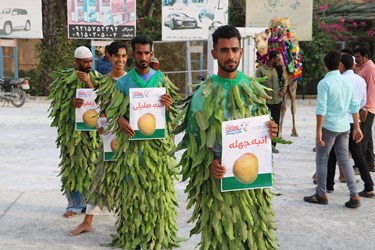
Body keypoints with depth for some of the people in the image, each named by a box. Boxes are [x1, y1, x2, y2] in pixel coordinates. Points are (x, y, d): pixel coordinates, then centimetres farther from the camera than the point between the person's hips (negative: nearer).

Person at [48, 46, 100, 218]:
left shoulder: (96, 78, 5)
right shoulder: (65, 78, 2)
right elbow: (58, 103, -2)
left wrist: (89, 83, -17)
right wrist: (71, 103, -22)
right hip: (71, 128, 0)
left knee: (91, 164, 1)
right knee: (72, 164, 1)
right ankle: (75, 204, 11)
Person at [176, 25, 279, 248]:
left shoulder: (254, 89, 6)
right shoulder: (204, 94, -5)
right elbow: (194, 141, -4)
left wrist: (271, 133, -10)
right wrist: (209, 164, -21)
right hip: (219, 179, -3)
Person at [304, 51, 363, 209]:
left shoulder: (324, 83, -14)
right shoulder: (347, 82, 6)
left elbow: (321, 109, -17)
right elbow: (354, 107, 8)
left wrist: (318, 130, -14)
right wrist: (356, 127, 14)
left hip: (328, 126, -6)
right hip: (344, 127, 6)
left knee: (321, 160, 8)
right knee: (344, 160, 12)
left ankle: (321, 195, 14)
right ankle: (354, 196, 8)